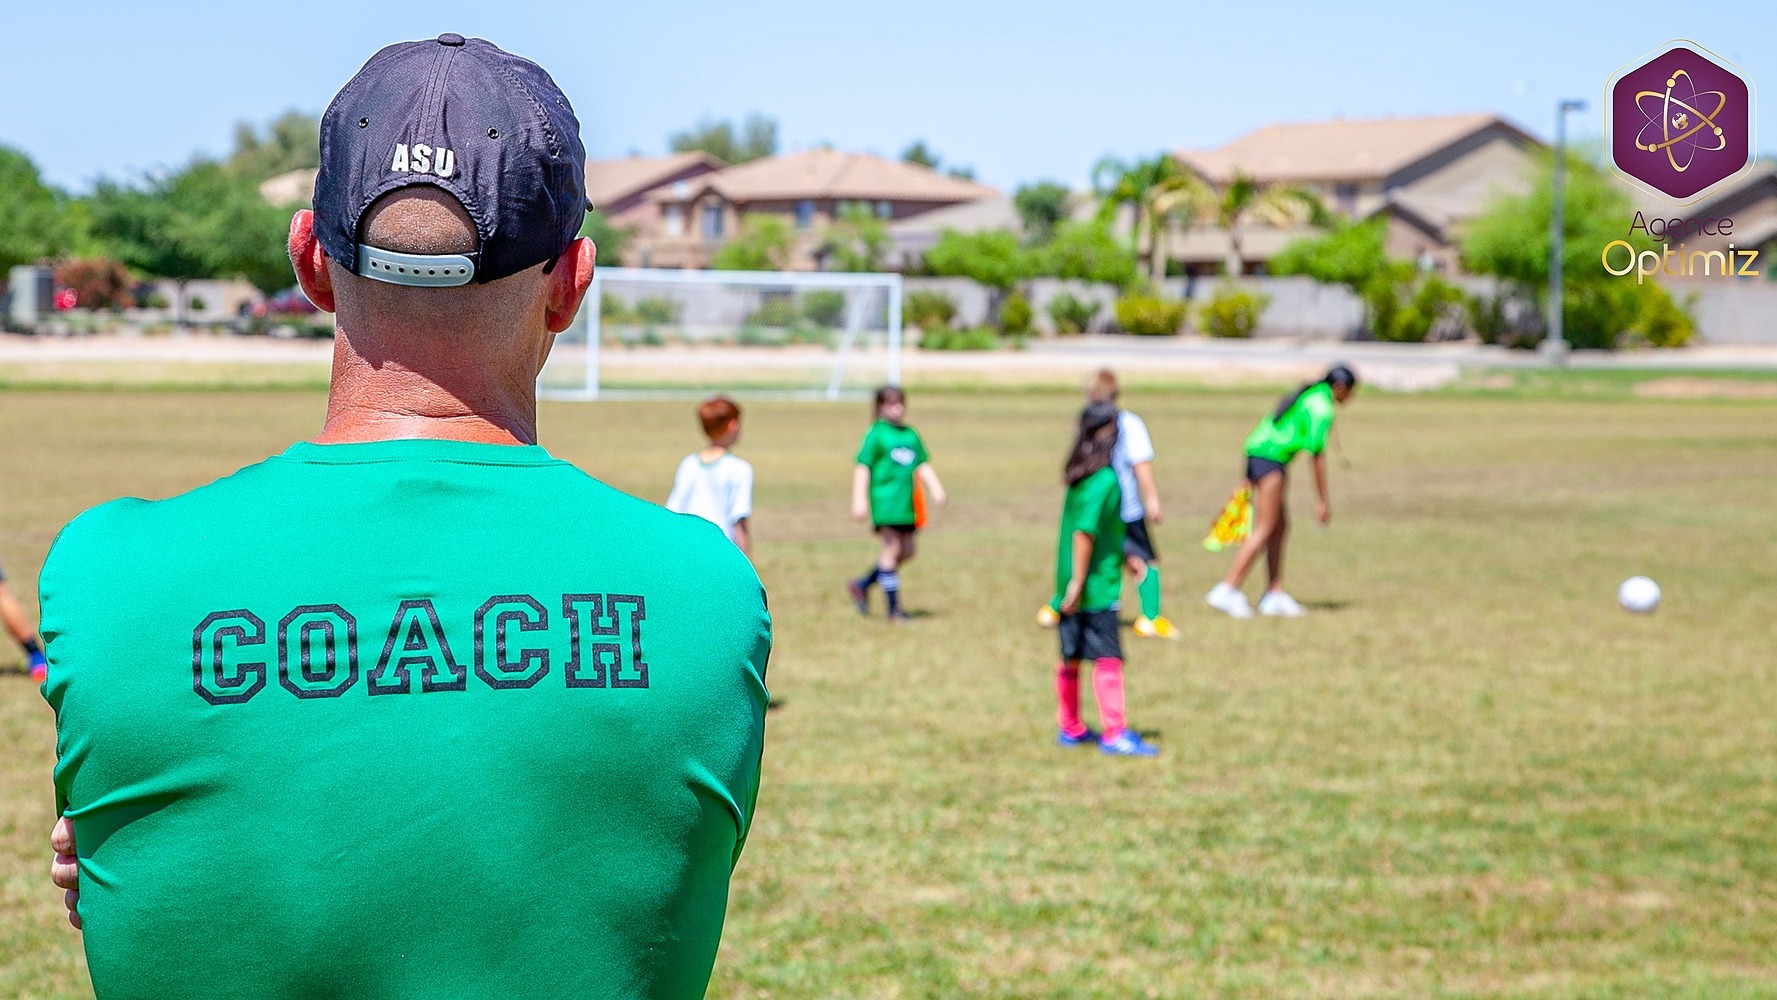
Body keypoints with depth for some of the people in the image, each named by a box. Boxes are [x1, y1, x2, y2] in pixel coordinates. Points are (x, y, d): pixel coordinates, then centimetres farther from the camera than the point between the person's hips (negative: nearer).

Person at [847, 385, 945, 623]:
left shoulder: (911, 434, 15)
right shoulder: (875, 434, -4)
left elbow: (923, 465, 20)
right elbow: (862, 467, -7)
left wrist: (935, 488, 7)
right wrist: (859, 500, -13)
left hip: (907, 502, 7)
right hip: (885, 499, -7)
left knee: (906, 552, 8)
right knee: (892, 548, -9)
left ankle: (862, 585, 23)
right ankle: (893, 609, -5)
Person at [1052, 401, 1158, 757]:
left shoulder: (1078, 477, 11)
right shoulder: (1106, 480, -17)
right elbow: (1085, 531, -22)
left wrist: (1125, 556, 30)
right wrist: (1078, 581, -21)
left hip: (1071, 584, 9)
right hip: (1097, 587, -9)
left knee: (1071, 657, 14)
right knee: (1107, 658, -6)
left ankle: (1070, 728, 24)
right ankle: (1114, 734, -5)